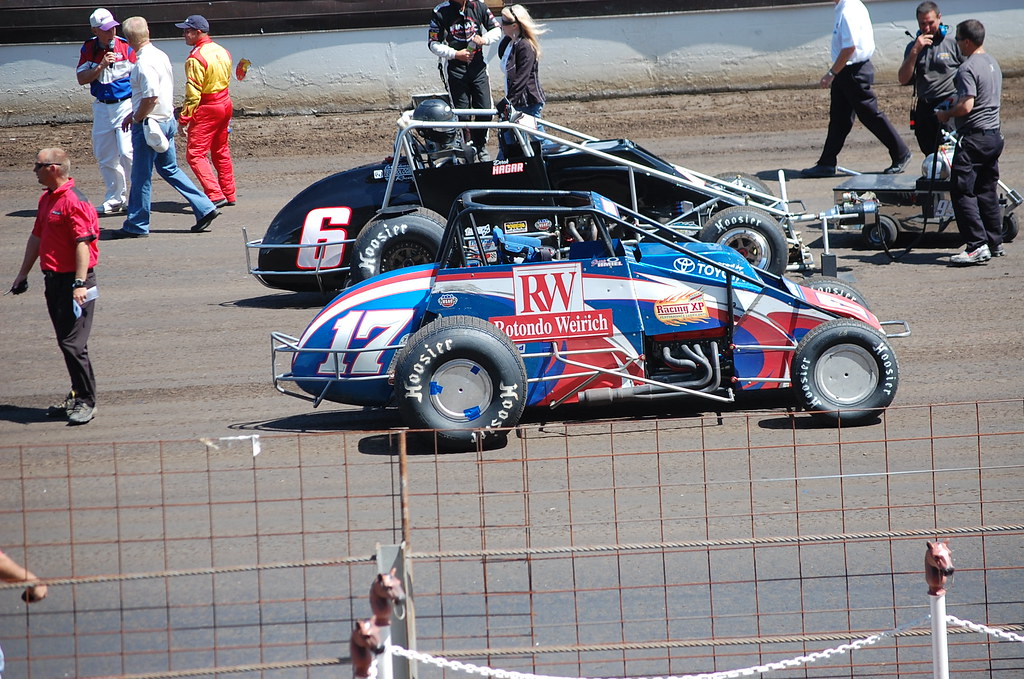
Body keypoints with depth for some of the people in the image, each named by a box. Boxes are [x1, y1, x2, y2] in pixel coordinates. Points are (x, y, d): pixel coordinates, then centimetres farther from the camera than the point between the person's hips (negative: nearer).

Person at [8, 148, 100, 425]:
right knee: (66, 342, 13)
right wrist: (23, 274, 26)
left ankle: (86, 402, -3)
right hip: (53, 279, 9)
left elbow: (82, 244, -21)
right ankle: (78, 396, 21)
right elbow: (37, 238, 23)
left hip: (73, 280, -9)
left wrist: (80, 284, -26)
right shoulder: (46, 199, 14)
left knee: (73, 342, -9)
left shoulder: (74, 201, -16)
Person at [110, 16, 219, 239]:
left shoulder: (144, 63, -21)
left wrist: (136, 118, -12)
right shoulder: (160, 56, 9)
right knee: (169, 169, 18)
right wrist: (134, 113, 23)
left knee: (141, 176, 1)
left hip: (149, 126, -9)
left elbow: (151, 97, -28)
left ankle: (136, 226, 8)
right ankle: (205, 208, 14)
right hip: (167, 120, 9)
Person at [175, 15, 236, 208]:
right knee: (221, 152, 19)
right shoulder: (223, 52, 7)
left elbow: (193, 92, -21)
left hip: (206, 110, -9)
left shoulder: (196, 58, -19)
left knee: (195, 154, -7)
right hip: (225, 104, 9)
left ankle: (215, 195, -17)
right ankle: (229, 194, 25)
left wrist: (184, 117, -17)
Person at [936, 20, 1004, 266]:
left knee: (962, 192, -7)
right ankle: (995, 243, 18)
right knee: (987, 191, 15)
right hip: (994, 135, 9)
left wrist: (946, 114, -7)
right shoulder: (992, 64, 13)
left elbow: (966, 106, -25)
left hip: (973, 138, -9)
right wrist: (955, 105, 22)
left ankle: (977, 245, -14)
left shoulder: (968, 68, -17)